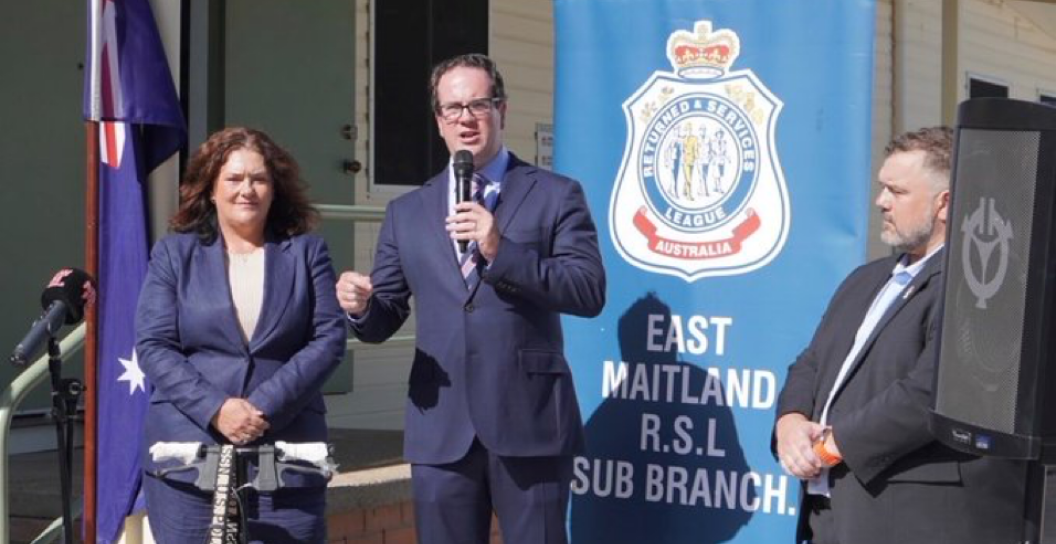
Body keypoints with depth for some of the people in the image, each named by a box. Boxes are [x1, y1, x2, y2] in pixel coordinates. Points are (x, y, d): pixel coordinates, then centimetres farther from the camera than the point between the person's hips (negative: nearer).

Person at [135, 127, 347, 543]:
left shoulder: (306, 252, 11)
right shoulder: (174, 254, 10)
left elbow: (329, 338, 1)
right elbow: (153, 347, 1)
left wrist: (266, 406, -11)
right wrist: (215, 409, -12)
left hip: (285, 451, 0)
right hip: (188, 460, 0)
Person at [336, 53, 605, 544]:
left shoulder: (555, 196, 3)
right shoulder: (407, 212, 13)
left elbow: (589, 292, -8)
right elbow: (385, 318, 12)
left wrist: (502, 251, -18)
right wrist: (361, 306, -12)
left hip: (529, 422, -3)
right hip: (440, 426, 3)